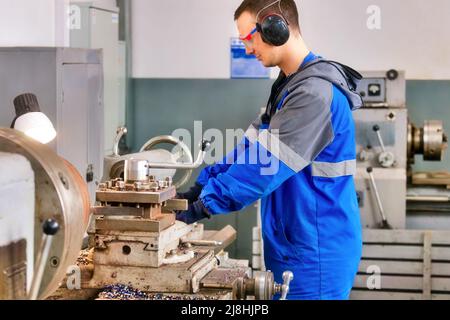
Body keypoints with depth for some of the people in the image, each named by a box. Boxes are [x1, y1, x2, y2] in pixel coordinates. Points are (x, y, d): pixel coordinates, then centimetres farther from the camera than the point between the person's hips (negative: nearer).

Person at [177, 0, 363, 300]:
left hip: (316, 254, -9)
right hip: (295, 247, 9)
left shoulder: (317, 92, -22)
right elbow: (253, 146, 12)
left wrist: (205, 204, -20)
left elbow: (266, 163, -25)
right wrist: (203, 185, 3)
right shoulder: (290, 84, 13)